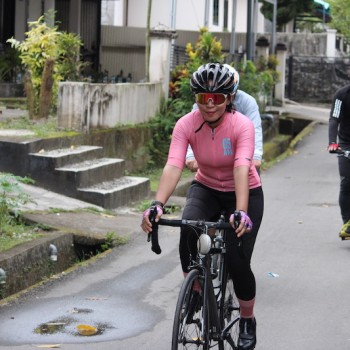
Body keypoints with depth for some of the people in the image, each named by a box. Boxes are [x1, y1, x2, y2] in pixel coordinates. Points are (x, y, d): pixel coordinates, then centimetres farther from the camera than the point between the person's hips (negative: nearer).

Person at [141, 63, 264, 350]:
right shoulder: (186, 125, -20)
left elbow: (241, 167, -40)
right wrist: (158, 204, -49)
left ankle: (248, 321, 16)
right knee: (188, 229, -30)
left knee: (238, 261, -12)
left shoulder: (242, 125, -26)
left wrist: (241, 212, -55)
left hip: (244, 192, -2)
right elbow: (173, 166, -32)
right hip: (206, 188, 2)